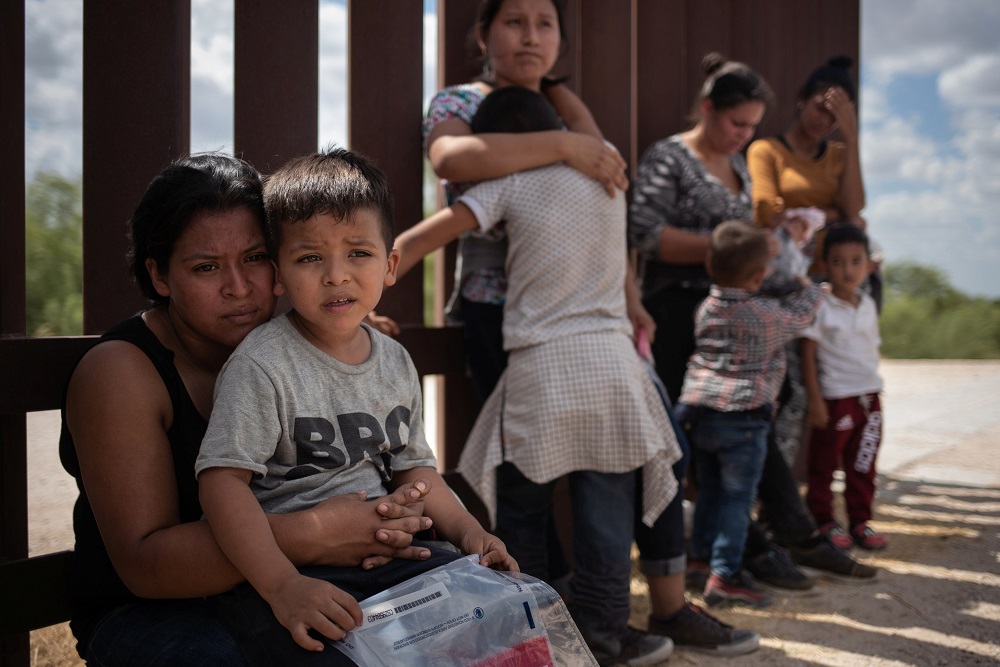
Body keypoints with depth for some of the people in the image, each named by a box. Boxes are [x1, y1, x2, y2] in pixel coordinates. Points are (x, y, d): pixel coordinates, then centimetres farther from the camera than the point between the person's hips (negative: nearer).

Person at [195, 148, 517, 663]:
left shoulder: (395, 362, 9)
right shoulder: (261, 365, -12)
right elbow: (223, 478, -17)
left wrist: (468, 531, 3)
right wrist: (282, 587, -26)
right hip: (285, 565, -6)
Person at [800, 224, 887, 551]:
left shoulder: (868, 305, 7)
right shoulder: (819, 306, -10)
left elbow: (872, 348, 14)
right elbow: (808, 353, -10)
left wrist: (872, 392, 12)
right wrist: (815, 399, -13)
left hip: (869, 396, 5)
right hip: (834, 398, -5)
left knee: (863, 464, 10)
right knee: (823, 464, 5)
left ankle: (860, 521, 21)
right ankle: (823, 521, 18)